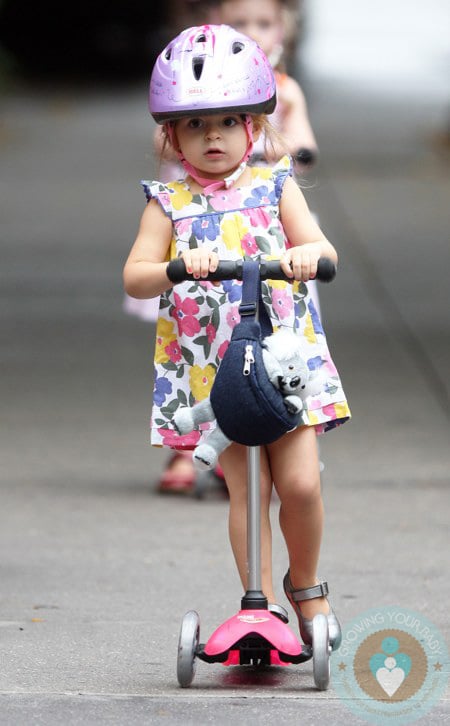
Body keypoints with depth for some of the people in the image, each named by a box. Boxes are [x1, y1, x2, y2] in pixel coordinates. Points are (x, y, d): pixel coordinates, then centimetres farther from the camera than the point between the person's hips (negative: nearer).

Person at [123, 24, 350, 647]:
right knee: (245, 489, -5)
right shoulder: (170, 202, 3)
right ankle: (263, 604, 1)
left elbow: (322, 248, -2)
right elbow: (134, 277, -6)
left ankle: (306, 585, 18)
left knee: (300, 482, -6)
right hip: (208, 371, 0)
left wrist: (308, 253, -27)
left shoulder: (274, 185, 7)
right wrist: (179, 266, -26)